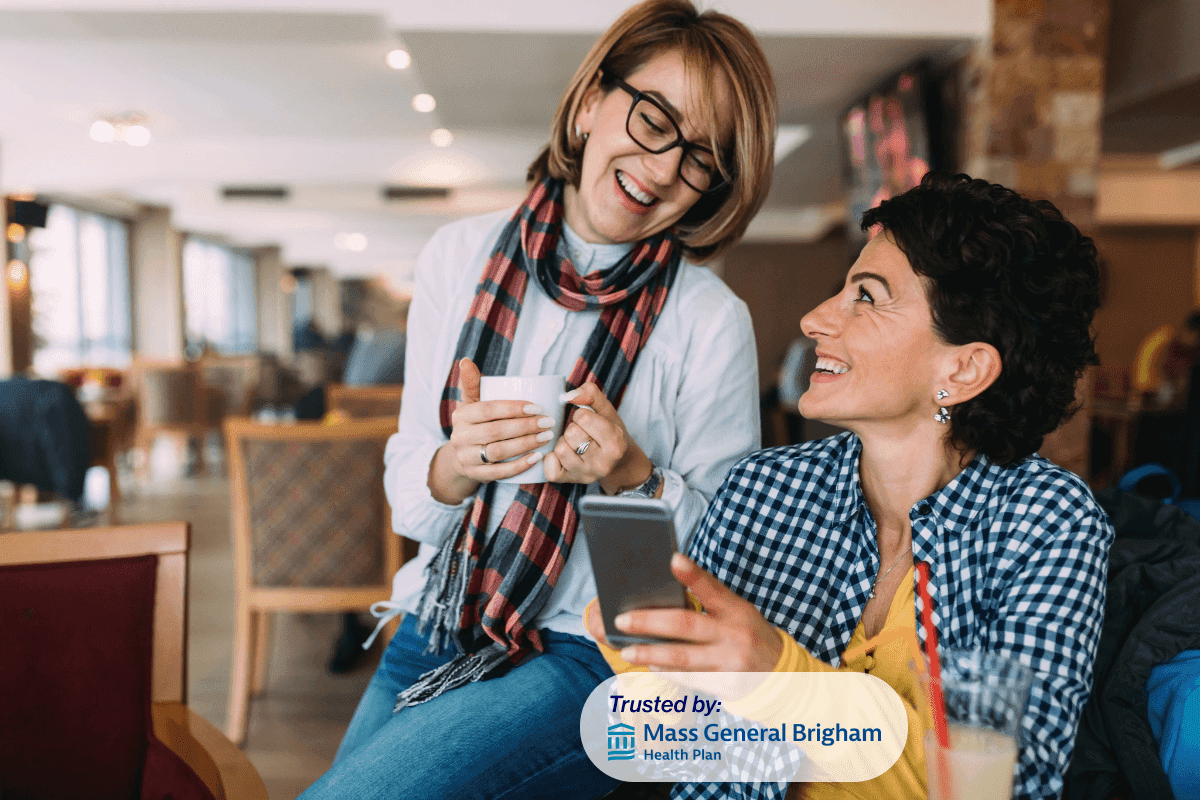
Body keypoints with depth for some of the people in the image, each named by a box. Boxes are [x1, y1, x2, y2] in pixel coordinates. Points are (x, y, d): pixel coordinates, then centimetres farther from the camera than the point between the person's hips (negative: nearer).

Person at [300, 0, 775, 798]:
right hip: (432, 636, 5)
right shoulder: (461, 254, 0)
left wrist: (636, 479, -22)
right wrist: (455, 467, -20)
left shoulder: (712, 322, -10)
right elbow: (407, 499, 3)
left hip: (593, 656, -4)